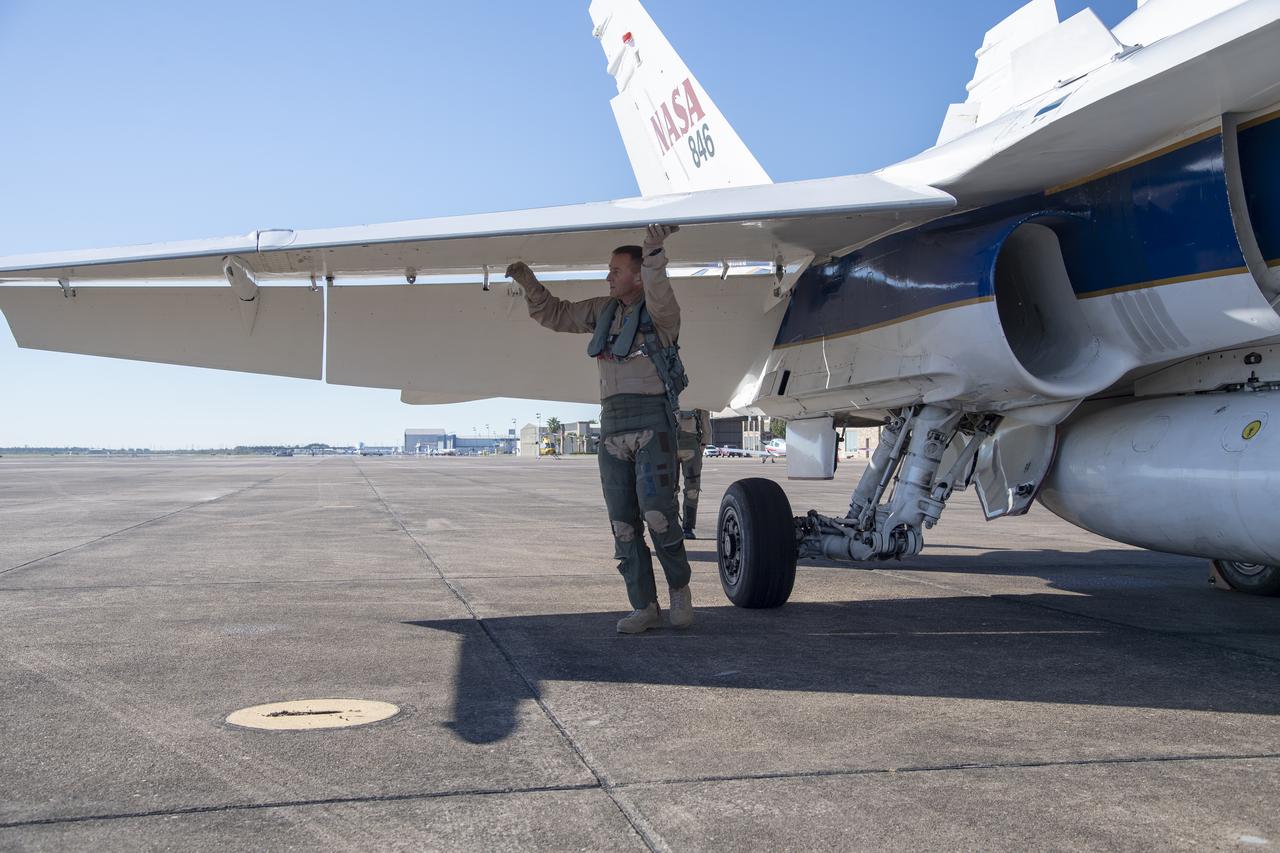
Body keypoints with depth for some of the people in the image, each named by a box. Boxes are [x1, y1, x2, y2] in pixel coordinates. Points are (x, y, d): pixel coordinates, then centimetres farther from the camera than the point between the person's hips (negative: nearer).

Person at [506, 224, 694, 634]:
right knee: (623, 523, 3)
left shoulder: (661, 313, -3)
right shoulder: (604, 311, 16)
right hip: (612, 427, 6)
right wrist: (528, 282, 16)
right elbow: (555, 315, 27)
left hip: (653, 423, -6)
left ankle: (679, 588, 6)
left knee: (657, 513, -16)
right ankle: (644, 607, 9)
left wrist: (654, 253, -41)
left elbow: (660, 298, -28)